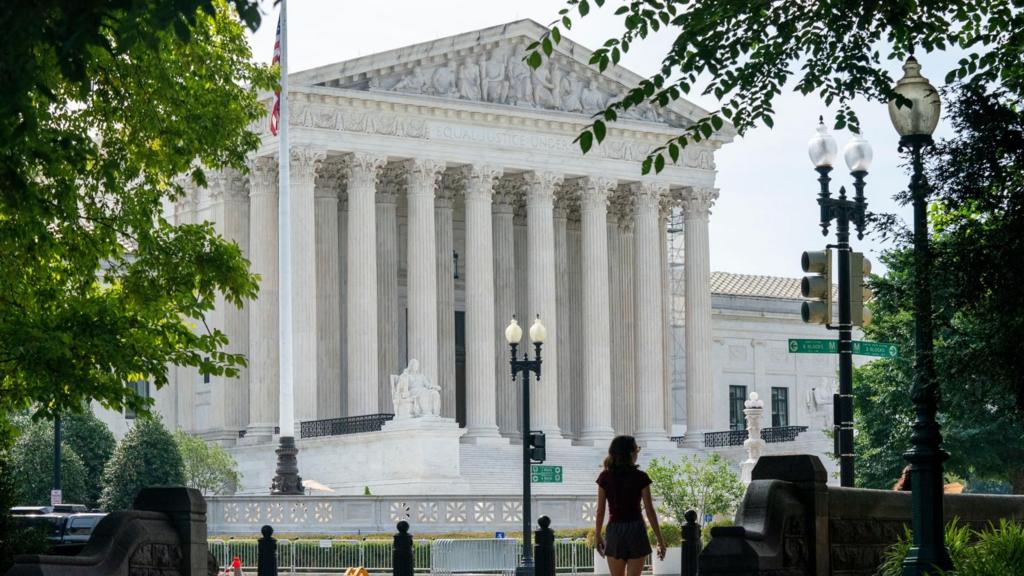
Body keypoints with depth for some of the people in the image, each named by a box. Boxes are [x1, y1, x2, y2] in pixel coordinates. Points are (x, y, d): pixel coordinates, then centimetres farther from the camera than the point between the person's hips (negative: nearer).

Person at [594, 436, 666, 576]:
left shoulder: (605, 477, 0)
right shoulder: (640, 477, -6)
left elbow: (600, 510, 2)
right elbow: (649, 510, -6)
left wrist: (597, 534, 14)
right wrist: (659, 539, 0)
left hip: (614, 530, 2)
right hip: (636, 530, -2)